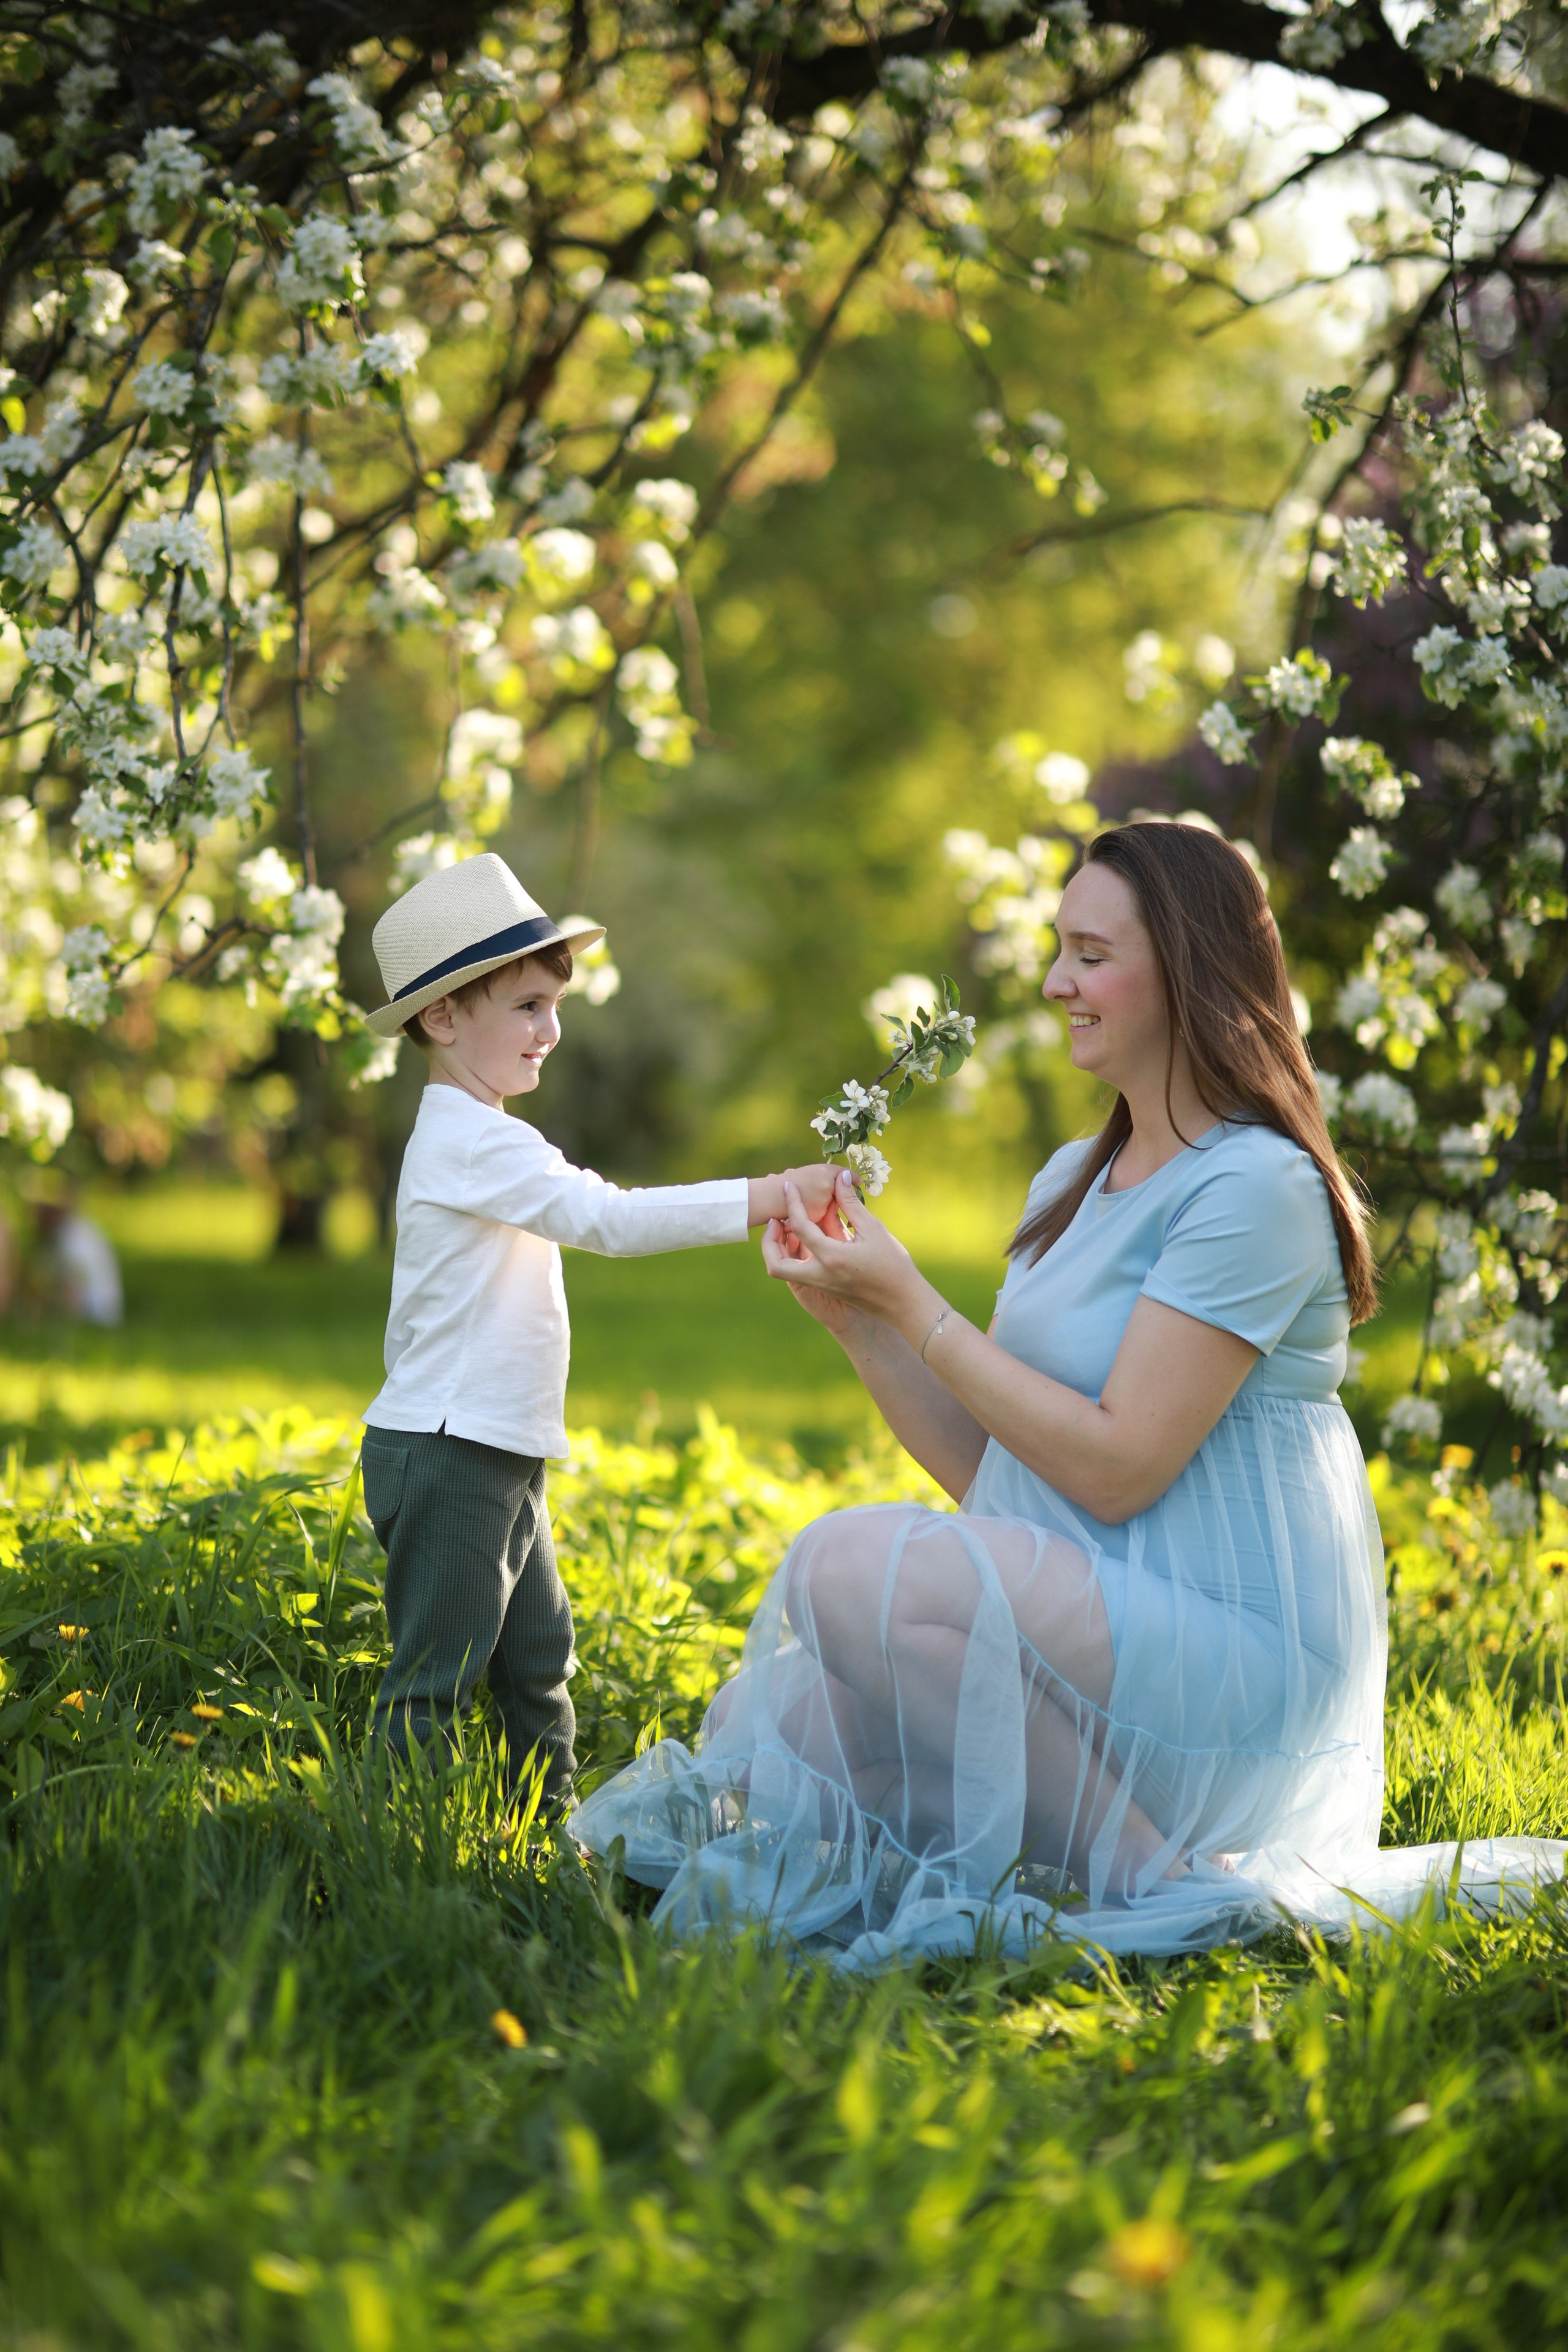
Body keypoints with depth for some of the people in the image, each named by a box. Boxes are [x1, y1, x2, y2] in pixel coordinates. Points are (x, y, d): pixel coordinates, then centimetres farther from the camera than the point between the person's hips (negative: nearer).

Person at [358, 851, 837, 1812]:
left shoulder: (477, 1139, 16)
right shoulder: (473, 1141, -18)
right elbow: (611, 1218, -27)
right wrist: (770, 1195, -28)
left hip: (502, 1456, 10)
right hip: (446, 1458, -10)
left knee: (538, 1659, 16)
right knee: (437, 1677, -6)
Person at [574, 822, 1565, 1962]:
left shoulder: (1255, 1187, -12)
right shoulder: (1074, 1182, 16)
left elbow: (1118, 1469, -18)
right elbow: (987, 1469, 14)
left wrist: (911, 1300, -13)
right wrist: (854, 1318, 1)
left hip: (1236, 1658, -8)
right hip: (1086, 1634, 8)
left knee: (850, 1563, -26)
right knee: (770, 1731, -8)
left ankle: (1152, 1882, -15)